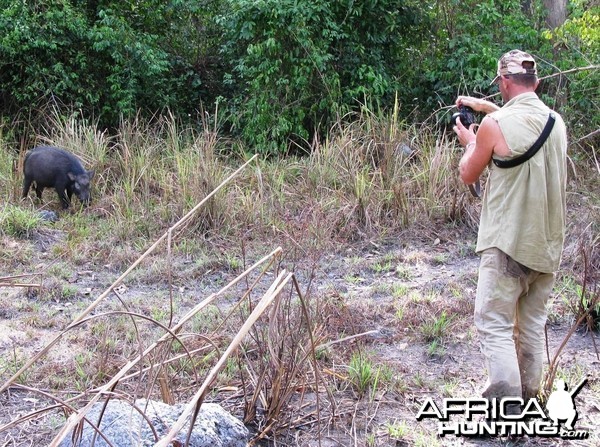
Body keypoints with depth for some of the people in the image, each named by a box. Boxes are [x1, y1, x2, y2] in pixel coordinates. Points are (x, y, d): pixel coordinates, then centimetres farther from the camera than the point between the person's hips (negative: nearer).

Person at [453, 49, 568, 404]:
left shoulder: (495, 125, -15)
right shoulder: (557, 122, 5)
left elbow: (468, 175, 1)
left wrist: (470, 142, 18)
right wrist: (485, 106, 32)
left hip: (508, 244, -6)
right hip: (549, 245, 7)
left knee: (495, 325, -2)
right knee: (533, 324, 16)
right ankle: (529, 398, 26)